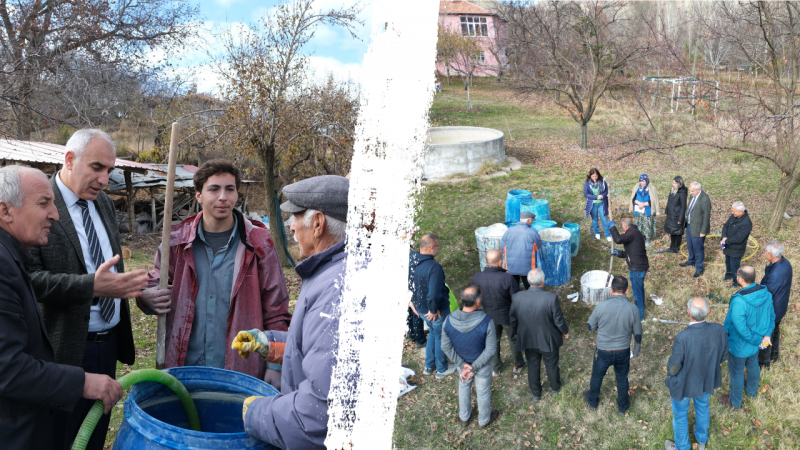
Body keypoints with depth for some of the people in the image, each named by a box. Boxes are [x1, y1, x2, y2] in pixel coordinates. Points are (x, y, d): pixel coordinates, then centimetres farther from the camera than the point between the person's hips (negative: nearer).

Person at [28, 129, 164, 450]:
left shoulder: (104, 204, 11)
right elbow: (29, 277, -21)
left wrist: (140, 293, 4)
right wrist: (92, 287, -31)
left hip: (108, 344, 7)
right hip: (65, 350, -7)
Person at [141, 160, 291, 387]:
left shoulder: (258, 244, -3)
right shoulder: (177, 240, 2)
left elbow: (276, 313, 0)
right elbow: (156, 280, 15)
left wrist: (275, 366, -5)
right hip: (183, 368, 2)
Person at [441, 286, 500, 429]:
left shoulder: (449, 320, -25)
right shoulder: (486, 322, -34)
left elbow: (445, 347, -15)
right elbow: (490, 350, -27)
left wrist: (462, 364, -11)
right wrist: (474, 367, -19)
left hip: (461, 362, 3)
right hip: (483, 365, -3)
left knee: (464, 386, 31)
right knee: (483, 391, 23)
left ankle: (464, 417, 52)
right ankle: (483, 420, 49)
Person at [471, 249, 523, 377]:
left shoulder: (477, 278, -23)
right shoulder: (507, 278, -33)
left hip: (489, 315, 2)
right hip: (508, 315, -2)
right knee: (514, 339, 25)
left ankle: (495, 368, 45)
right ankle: (518, 364, 47)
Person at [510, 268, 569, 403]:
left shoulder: (517, 298, -22)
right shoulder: (551, 298, -30)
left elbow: (513, 321, -8)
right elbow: (559, 321, -18)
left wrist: (521, 330, 13)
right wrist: (565, 331, 4)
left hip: (528, 340, 2)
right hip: (549, 340, -2)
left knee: (533, 367, 25)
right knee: (552, 366, 26)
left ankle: (535, 394, 45)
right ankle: (555, 388, 52)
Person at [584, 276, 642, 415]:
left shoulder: (601, 306, -23)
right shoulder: (632, 308, -18)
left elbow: (591, 327, -8)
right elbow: (638, 334, -6)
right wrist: (635, 352, 11)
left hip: (603, 351, -1)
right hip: (623, 352, 1)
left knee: (597, 376, 25)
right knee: (622, 379, 26)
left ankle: (592, 401, 49)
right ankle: (622, 406, 46)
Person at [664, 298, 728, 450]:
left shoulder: (682, 338, -39)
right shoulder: (719, 330, -25)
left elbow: (674, 368, -25)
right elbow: (723, 356, -6)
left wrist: (670, 372, -2)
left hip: (684, 384, -4)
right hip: (707, 380, 5)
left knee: (680, 415, 22)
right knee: (702, 408, 33)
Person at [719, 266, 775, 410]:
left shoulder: (739, 302, -39)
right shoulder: (766, 294, -17)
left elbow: (741, 328, -32)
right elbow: (771, 315, -4)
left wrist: (757, 340, -18)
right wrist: (766, 335, -6)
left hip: (740, 346, -7)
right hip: (756, 343, 7)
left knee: (736, 372, 18)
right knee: (753, 365, 32)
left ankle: (735, 401, 40)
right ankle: (752, 390, 59)